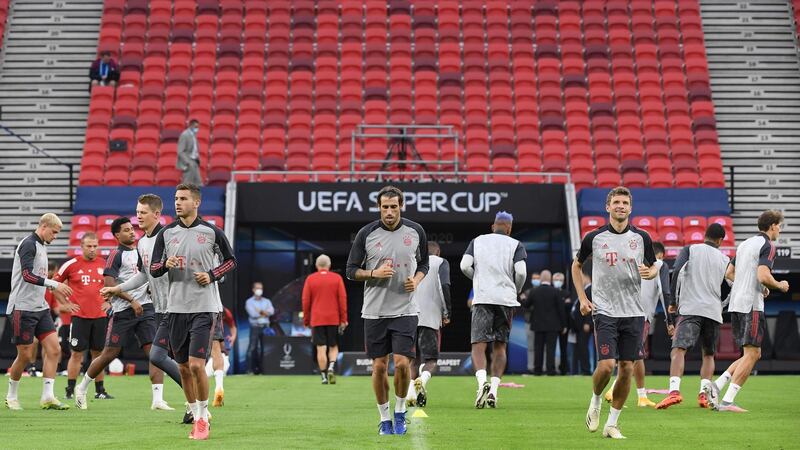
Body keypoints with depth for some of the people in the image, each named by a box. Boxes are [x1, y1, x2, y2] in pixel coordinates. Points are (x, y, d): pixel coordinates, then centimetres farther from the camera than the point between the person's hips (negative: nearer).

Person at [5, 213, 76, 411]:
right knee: (25, 355, -3)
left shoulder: (41, 247, 17)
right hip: (23, 308, -9)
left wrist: (63, 303, 27)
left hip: (40, 308, 9)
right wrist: (54, 284, -27)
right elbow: (27, 275, -23)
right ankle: (11, 397, 16)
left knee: (54, 350, -3)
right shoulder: (28, 244, -11)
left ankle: (47, 397, -2)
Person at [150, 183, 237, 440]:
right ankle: (195, 416, 23)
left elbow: (231, 260, 10)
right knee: (183, 367, 8)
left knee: (196, 365, -12)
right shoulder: (165, 233, 6)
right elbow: (153, 269, 9)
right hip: (176, 307, 4)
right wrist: (166, 264, -13)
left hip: (204, 307, -3)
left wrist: (212, 275, -6)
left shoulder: (212, 232, -1)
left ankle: (203, 418, 4)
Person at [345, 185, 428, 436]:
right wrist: (375, 273, -15)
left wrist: (417, 280, -4)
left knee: (402, 364, -10)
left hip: (405, 310, 0)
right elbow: (351, 270, 3)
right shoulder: (366, 234, -3)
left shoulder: (415, 231, 2)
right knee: (379, 366, 3)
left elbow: (424, 262, 16)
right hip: (374, 311, 0)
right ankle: (384, 418, 19)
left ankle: (400, 411, 14)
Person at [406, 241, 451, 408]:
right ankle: (422, 380, -31)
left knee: (414, 359, 13)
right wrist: (447, 313, -1)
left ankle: (410, 393, -4)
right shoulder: (441, 263, 8)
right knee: (430, 359, 0)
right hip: (430, 318, -4)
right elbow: (444, 286, -8)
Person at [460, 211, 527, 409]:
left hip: (482, 298, 0)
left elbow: (465, 266, 0)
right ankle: (494, 389, 2)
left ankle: (482, 381, -28)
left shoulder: (477, 241, 11)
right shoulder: (515, 245, 7)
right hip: (506, 299, 1)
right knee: (500, 346, 10)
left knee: (478, 345, -3)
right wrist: (516, 289, 13)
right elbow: (521, 271, -6)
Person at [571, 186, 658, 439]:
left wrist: (651, 272, -8)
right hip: (604, 311, -2)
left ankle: (611, 423, 13)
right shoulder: (594, 238, 0)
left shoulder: (642, 238, 4)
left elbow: (653, 266, 17)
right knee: (607, 364, -15)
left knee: (627, 368, 1)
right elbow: (576, 265, 15)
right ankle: (595, 402, 17)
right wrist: (582, 298, 6)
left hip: (633, 312, 2)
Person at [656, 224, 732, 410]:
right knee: (708, 354, 18)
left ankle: (674, 390, -33)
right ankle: (704, 394, 2)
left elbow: (677, 272, -6)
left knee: (678, 349, -13)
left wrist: (673, 302, 0)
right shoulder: (725, 259, 17)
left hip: (690, 310, -3)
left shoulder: (690, 249, 8)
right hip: (714, 312, 3)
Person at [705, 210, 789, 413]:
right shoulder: (767, 246, -9)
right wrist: (780, 286, -2)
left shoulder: (744, 244, 18)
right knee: (752, 354, -6)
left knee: (752, 354, 14)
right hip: (751, 306, -9)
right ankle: (727, 401, -10)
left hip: (736, 304, 9)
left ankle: (716, 386, 2)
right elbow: (763, 276, -21)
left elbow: (730, 273, 22)